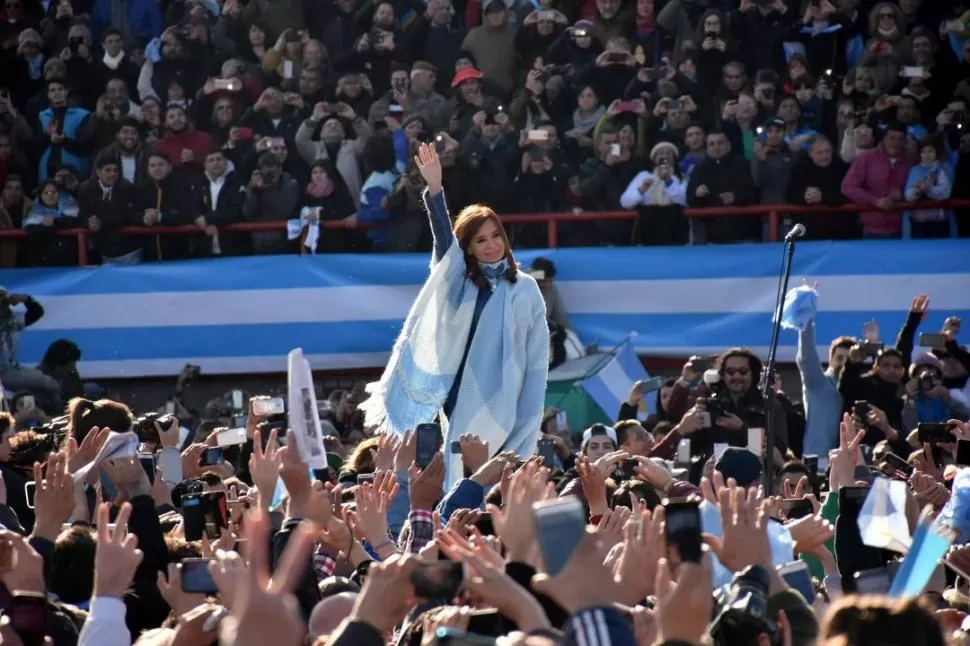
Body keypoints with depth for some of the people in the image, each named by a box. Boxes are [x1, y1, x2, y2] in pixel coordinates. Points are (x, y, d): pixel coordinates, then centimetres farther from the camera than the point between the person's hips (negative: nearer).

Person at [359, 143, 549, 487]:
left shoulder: (525, 288, 5)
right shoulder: (457, 281, 7)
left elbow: (538, 356, 5)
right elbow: (443, 238, -9)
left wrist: (530, 419, -2)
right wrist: (434, 189, -26)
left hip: (503, 406, -1)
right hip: (461, 400, 1)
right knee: (461, 476, -3)